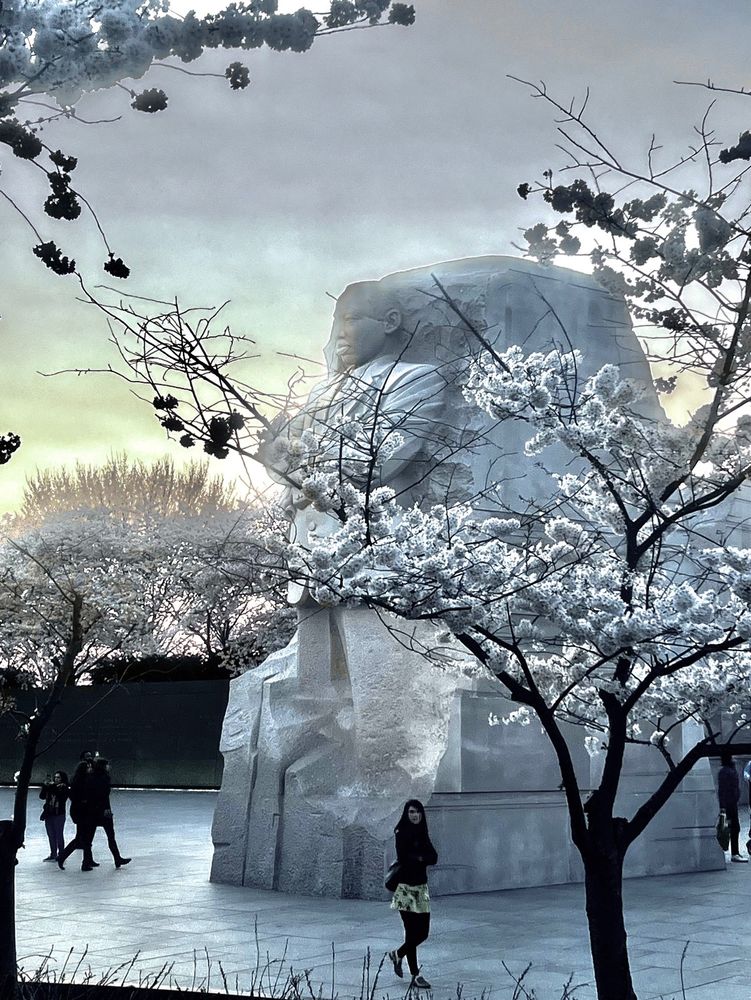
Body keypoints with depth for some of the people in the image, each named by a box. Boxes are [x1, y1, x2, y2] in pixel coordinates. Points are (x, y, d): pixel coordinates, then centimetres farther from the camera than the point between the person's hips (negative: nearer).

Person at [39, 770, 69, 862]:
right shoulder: (50, 787, 9)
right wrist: (45, 785, -7)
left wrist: (53, 786, -19)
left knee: (58, 835, -3)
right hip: (48, 814, 5)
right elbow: (42, 796, 4)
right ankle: (53, 854, 20)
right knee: (51, 836, 11)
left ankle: (61, 854, 4)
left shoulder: (64, 788, -4)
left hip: (59, 815, -5)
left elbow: (60, 795, -21)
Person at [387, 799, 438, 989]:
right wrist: (422, 858, -8)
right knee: (412, 933, -5)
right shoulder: (401, 833, -7)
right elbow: (404, 858, -19)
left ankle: (397, 954, 29)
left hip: (421, 887, 7)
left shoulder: (422, 834, 13)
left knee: (423, 932, 6)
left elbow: (433, 857, 0)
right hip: (406, 888, -7)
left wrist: (417, 858, -15)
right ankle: (415, 976, 6)